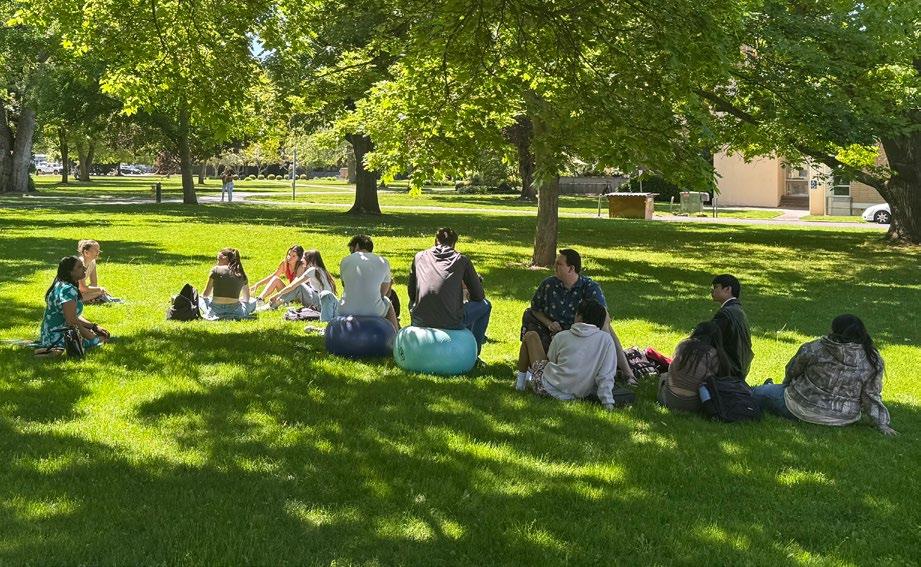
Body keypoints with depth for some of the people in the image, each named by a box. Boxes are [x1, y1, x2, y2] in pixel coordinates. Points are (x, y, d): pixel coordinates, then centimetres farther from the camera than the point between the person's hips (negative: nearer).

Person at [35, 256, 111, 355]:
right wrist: (96, 338, -13)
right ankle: (60, 348, -13)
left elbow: (74, 316, 16)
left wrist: (94, 327, 7)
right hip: (56, 338, -11)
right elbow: (72, 323, -22)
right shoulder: (68, 290, -20)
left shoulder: (61, 286, 12)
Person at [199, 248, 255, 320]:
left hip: (216, 310, 0)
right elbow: (246, 298, 21)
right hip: (234, 310, 0)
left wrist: (202, 296, 32)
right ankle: (233, 315, 0)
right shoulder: (241, 274, 7)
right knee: (253, 302, 30)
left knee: (199, 298, 32)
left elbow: (205, 294, 8)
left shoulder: (216, 270, -1)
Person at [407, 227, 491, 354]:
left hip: (420, 322, 4)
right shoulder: (461, 259, 6)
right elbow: (478, 295, 10)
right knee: (485, 305, 25)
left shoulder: (419, 257, 13)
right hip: (451, 323, -3)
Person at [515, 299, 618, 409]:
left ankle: (521, 381, 25)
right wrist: (608, 402, -9)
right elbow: (606, 375, -15)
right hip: (579, 395, 3)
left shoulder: (561, 336, -10)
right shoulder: (606, 339, -11)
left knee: (530, 335, 14)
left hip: (548, 389, -3)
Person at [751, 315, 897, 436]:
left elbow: (792, 370, 1)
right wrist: (882, 424, 0)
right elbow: (872, 397, -9)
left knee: (759, 392, 21)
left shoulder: (816, 348, -14)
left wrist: (787, 384, 21)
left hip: (802, 409, -4)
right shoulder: (874, 360, -10)